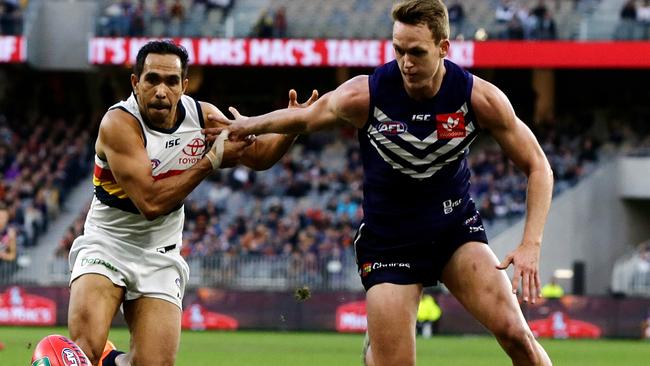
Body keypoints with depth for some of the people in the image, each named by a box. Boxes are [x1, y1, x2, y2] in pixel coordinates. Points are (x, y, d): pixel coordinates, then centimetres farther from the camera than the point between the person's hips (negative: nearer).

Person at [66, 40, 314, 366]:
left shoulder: (203, 117, -4)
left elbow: (257, 154, 11)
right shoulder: (119, 124, -21)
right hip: (106, 245, -4)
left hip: (160, 257, 4)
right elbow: (150, 202, -28)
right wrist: (211, 160, -25)